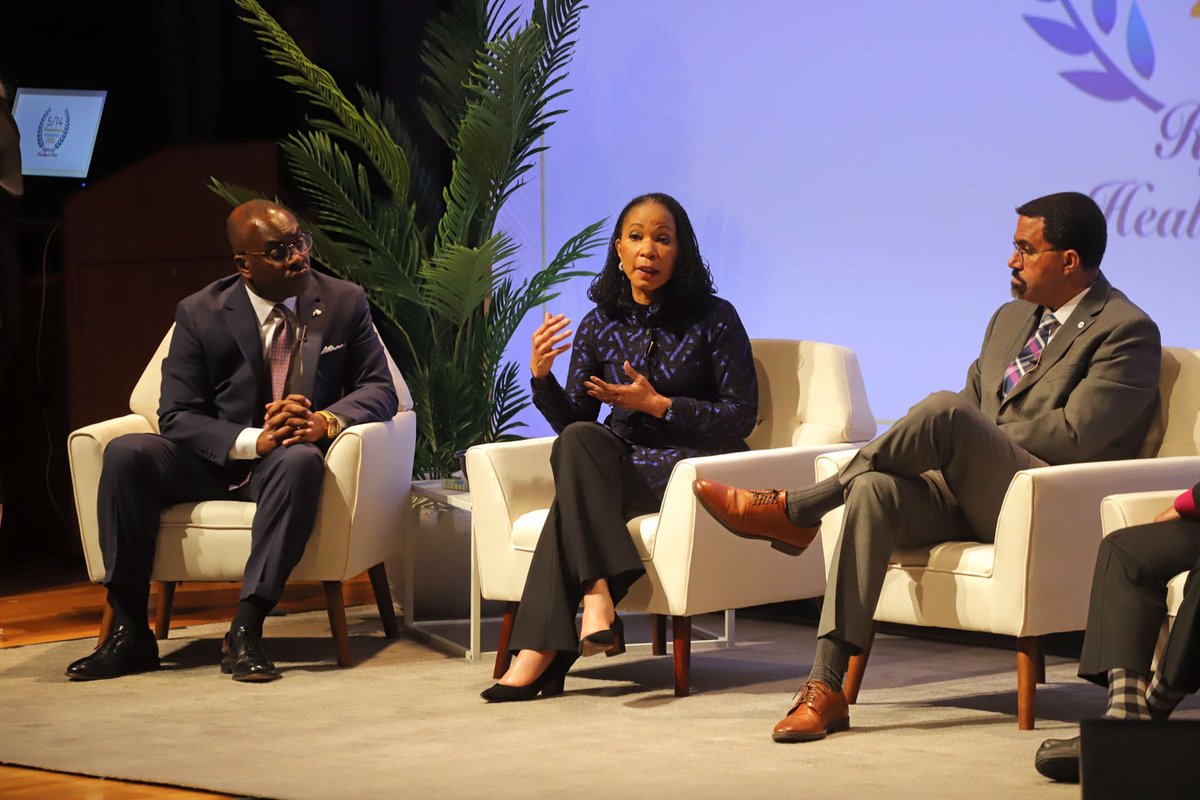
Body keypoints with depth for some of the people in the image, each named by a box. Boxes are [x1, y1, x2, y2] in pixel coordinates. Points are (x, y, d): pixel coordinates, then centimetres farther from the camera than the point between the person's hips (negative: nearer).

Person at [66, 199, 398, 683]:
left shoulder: (344, 303, 1)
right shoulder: (200, 315, -3)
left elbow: (379, 388, -2)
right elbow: (177, 416, -8)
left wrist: (327, 421, -25)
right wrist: (253, 441, -26)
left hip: (287, 461, -1)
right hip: (213, 462, 1)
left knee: (300, 459, -38)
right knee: (126, 453, -26)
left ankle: (246, 631, -38)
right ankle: (129, 633, -23)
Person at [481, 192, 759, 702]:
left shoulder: (713, 319, 0)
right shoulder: (600, 326, 11)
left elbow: (742, 416, -4)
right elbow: (571, 421, 10)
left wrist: (656, 404, -13)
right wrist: (541, 377, -11)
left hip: (690, 466, -4)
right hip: (620, 464, 4)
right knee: (578, 440, -32)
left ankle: (541, 652, -37)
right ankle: (599, 597, -42)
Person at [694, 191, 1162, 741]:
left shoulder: (1128, 333, -2)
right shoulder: (1011, 318, 24)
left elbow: (1075, 437, -13)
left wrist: (975, 437, -5)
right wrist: (928, 447, 2)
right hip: (963, 491, 7)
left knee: (946, 412, -31)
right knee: (875, 489, -25)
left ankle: (793, 511, -21)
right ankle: (826, 686, -34)